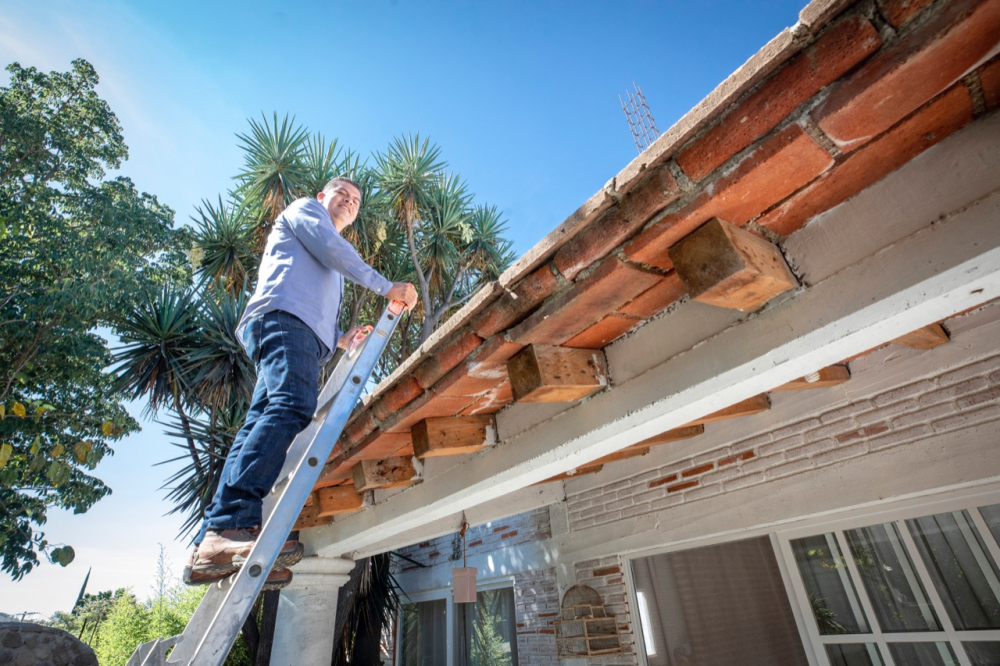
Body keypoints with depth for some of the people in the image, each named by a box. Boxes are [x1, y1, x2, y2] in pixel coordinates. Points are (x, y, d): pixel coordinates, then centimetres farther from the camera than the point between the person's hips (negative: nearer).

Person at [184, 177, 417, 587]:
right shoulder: (304, 209, 22)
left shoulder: (333, 273, 41)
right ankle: (231, 525, -39)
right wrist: (387, 287, 0)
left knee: (263, 423, -7)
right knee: (290, 407, -29)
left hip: (307, 335, 8)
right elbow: (333, 250, 2)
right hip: (283, 318, -8)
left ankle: (211, 546, -14)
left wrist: (340, 339, 19)